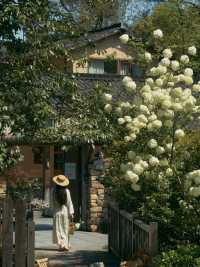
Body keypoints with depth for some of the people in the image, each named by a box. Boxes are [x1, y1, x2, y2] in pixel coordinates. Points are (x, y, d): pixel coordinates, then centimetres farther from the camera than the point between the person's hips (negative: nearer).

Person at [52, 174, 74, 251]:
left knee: (59, 230, 6)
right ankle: (66, 245, 15)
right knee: (65, 229, 12)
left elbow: (54, 203, -3)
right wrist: (71, 213, -3)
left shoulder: (55, 191, -8)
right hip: (65, 211, 1)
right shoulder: (66, 191, -6)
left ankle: (61, 245, -1)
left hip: (57, 212, -1)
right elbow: (69, 202, -6)